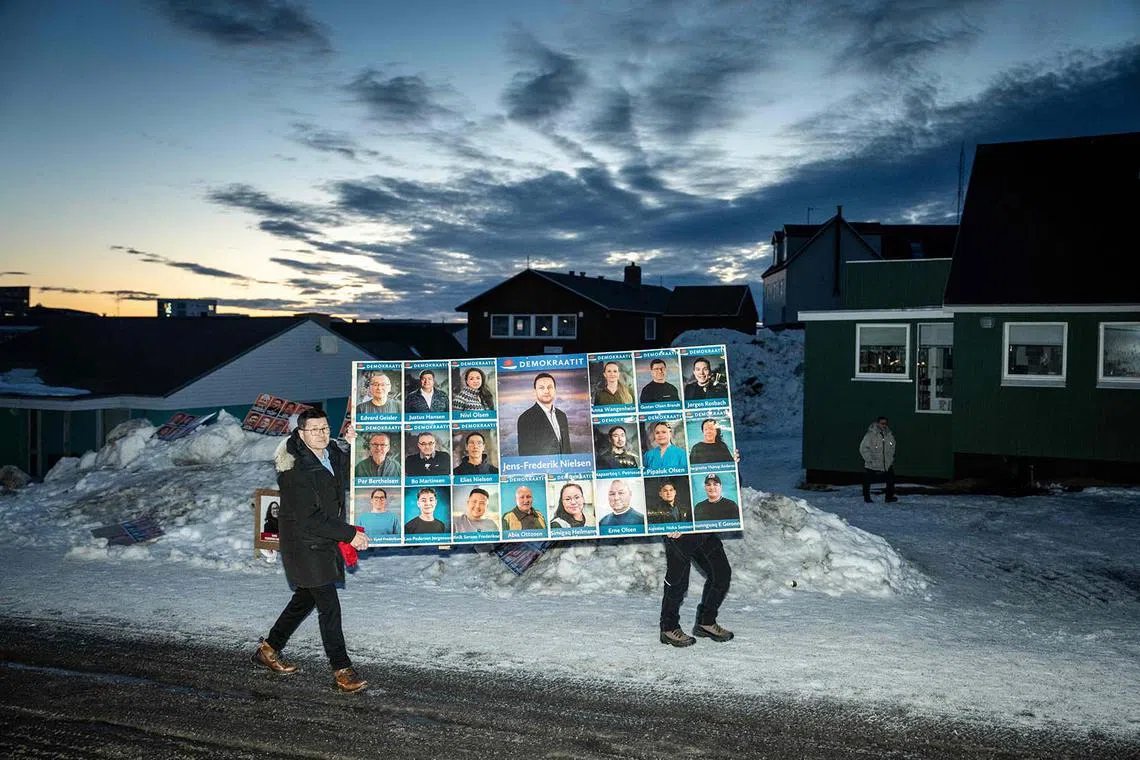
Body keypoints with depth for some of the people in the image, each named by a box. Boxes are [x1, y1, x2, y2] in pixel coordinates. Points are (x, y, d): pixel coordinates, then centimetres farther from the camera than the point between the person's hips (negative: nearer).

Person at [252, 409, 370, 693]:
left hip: (326, 543, 9)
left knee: (306, 598, 20)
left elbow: (347, 481, 20)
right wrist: (350, 534, -22)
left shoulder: (334, 454, 3)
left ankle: (268, 648, 36)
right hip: (304, 544, -9)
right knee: (329, 605, -8)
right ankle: (342, 670, -2)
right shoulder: (295, 470, -21)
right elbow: (309, 519, -24)